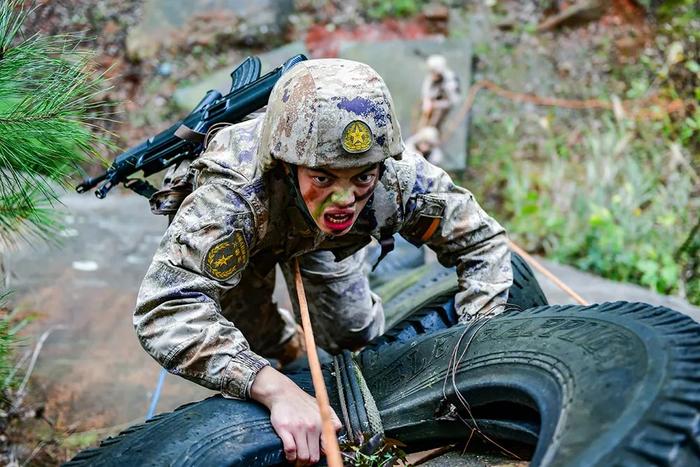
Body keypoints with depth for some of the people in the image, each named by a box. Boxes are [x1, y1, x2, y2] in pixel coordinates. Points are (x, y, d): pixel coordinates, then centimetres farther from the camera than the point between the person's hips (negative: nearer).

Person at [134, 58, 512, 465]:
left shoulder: (401, 178, -39)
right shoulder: (237, 191, -50)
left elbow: (483, 243, -23)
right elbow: (165, 308, -57)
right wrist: (277, 390, -67)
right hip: (238, 231, -2)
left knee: (355, 336, 2)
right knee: (255, 337, -3)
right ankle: (282, 340, 31)